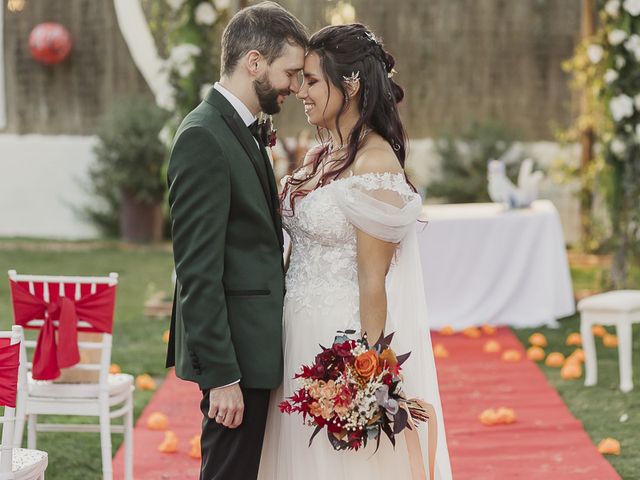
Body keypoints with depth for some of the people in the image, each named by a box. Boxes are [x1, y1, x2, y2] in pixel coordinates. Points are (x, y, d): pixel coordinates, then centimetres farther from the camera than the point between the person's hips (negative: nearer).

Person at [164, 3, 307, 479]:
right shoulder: (203, 137, -18)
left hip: (254, 344, 10)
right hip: (234, 351, -10)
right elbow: (198, 270, -21)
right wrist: (221, 375, -22)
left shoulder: (242, 131, 13)